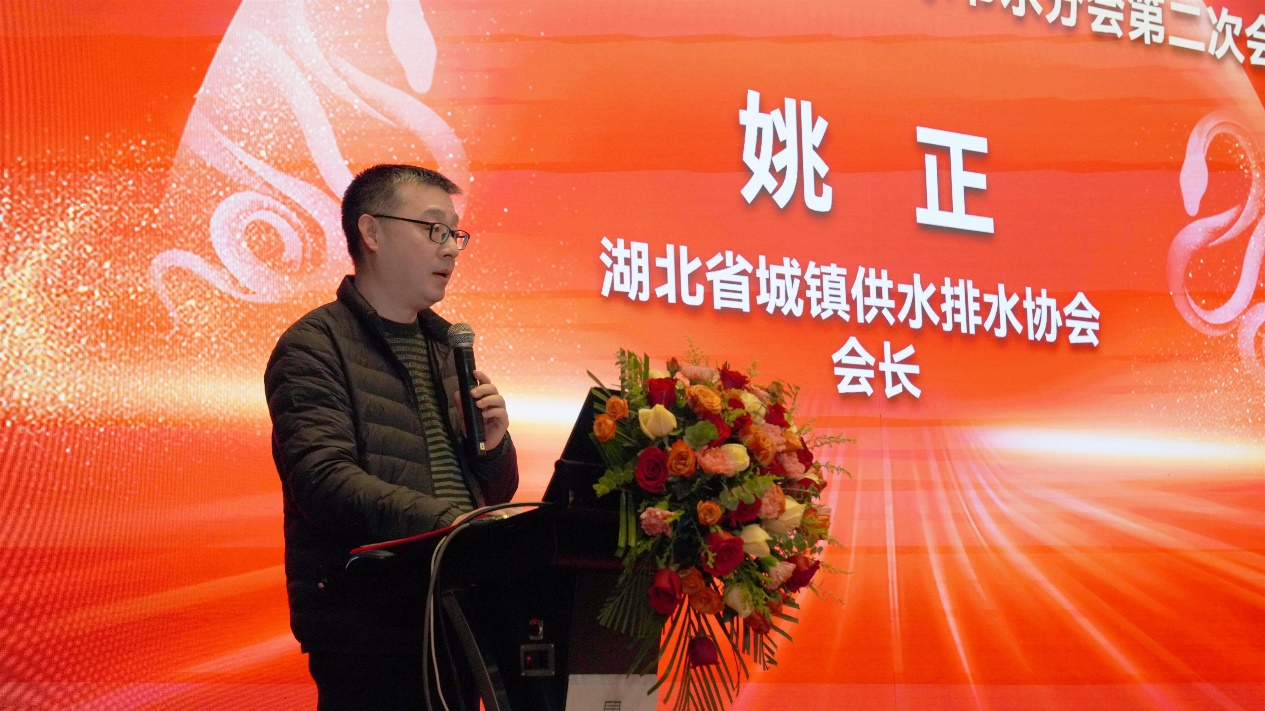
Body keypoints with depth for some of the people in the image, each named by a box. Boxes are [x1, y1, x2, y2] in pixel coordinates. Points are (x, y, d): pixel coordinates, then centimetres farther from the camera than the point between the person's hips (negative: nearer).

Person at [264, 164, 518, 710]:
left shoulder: (446, 345, 17)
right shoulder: (316, 346, -5)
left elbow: (497, 492, 21)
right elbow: (326, 480, -19)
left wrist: (493, 446, -1)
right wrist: (449, 521, -28)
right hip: (367, 628, -6)